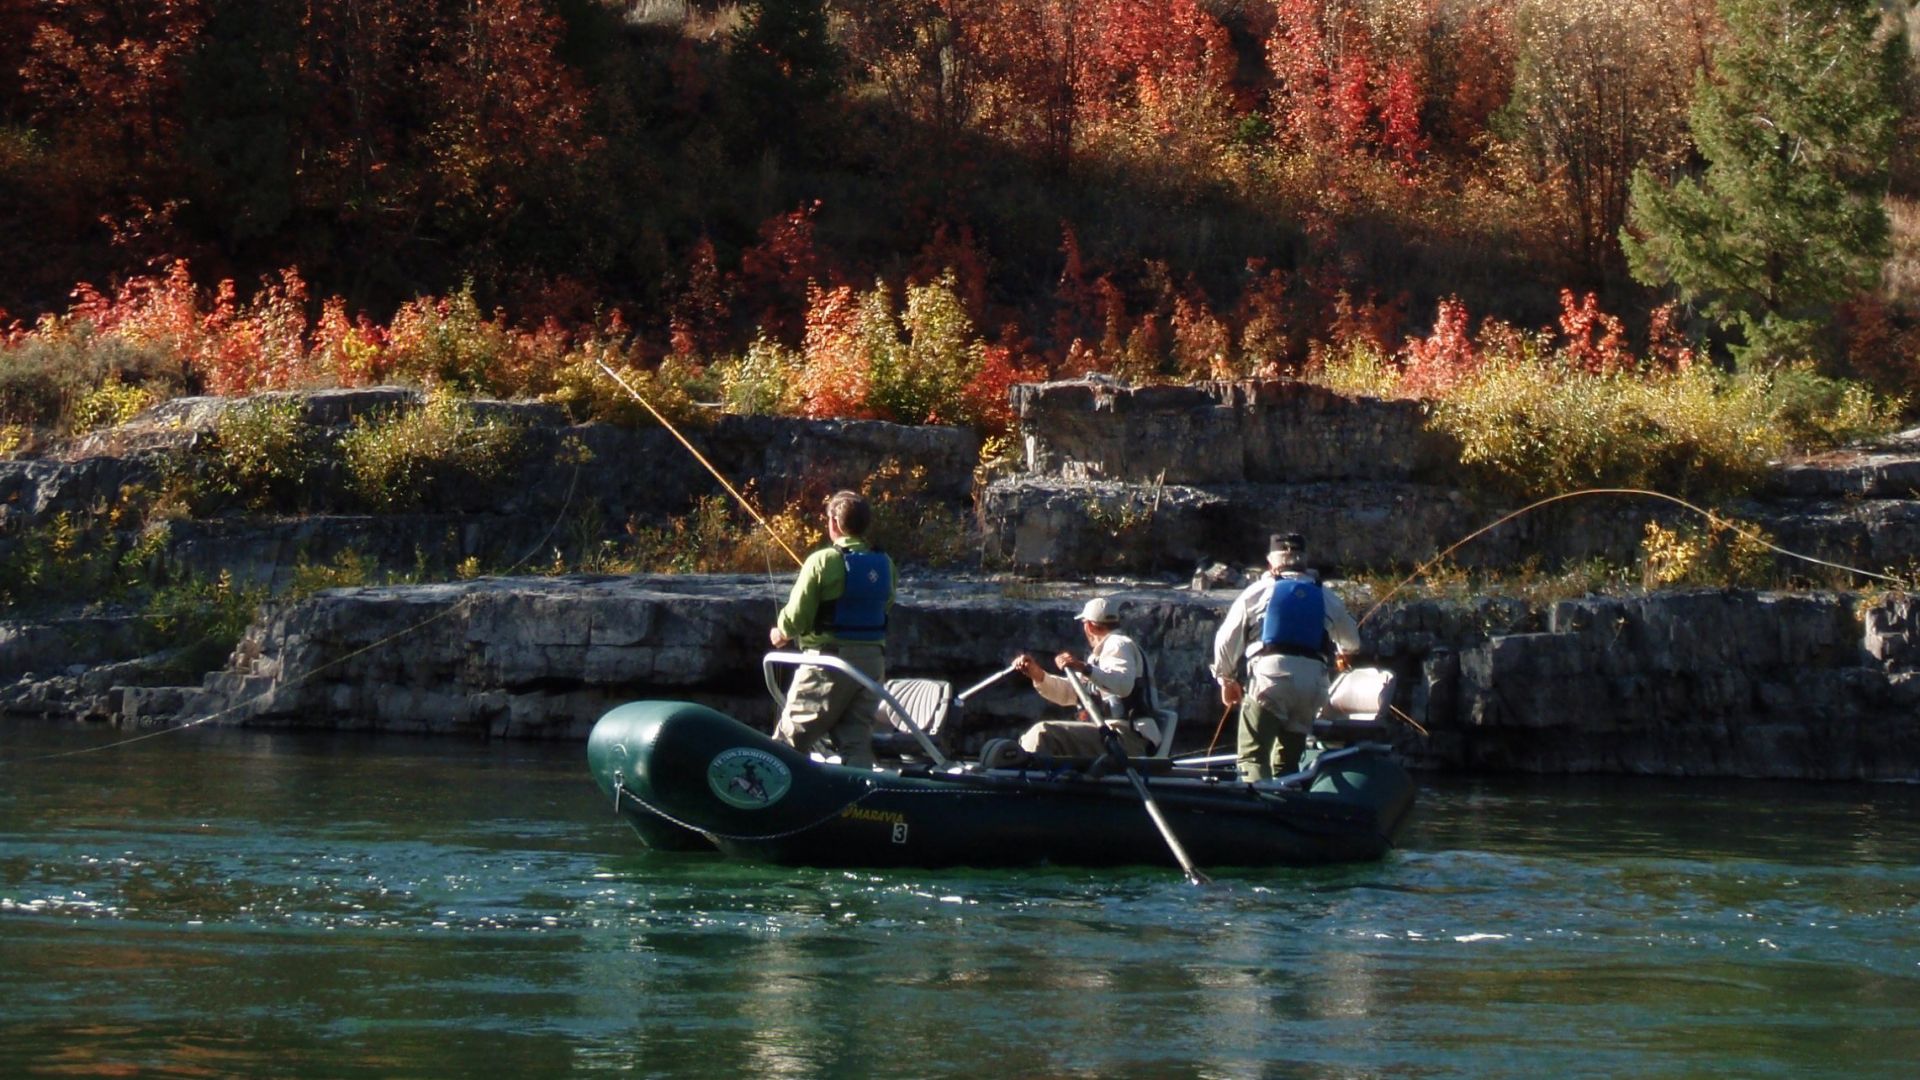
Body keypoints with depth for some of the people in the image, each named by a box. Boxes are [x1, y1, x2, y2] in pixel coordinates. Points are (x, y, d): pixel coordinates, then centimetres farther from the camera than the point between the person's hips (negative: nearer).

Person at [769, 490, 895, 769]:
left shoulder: (823, 561, -11)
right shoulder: (884, 564, 4)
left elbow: (796, 615, -11)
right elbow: (885, 606, 10)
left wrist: (781, 633, 9)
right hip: (873, 660, 5)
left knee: (791, 738, 5)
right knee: (857, 741, 7)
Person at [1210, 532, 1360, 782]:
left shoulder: (1258, 592, 12)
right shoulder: (1326, 597, 21)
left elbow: (1226, 640, 11)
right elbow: (1351, 639, 37)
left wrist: (1226, 678, 25)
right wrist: (1344, 652, 61)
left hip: (1268, 677, -4)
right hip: (1312, 683, 4)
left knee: (1253, 755, -6)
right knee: (1287, 760, 14)